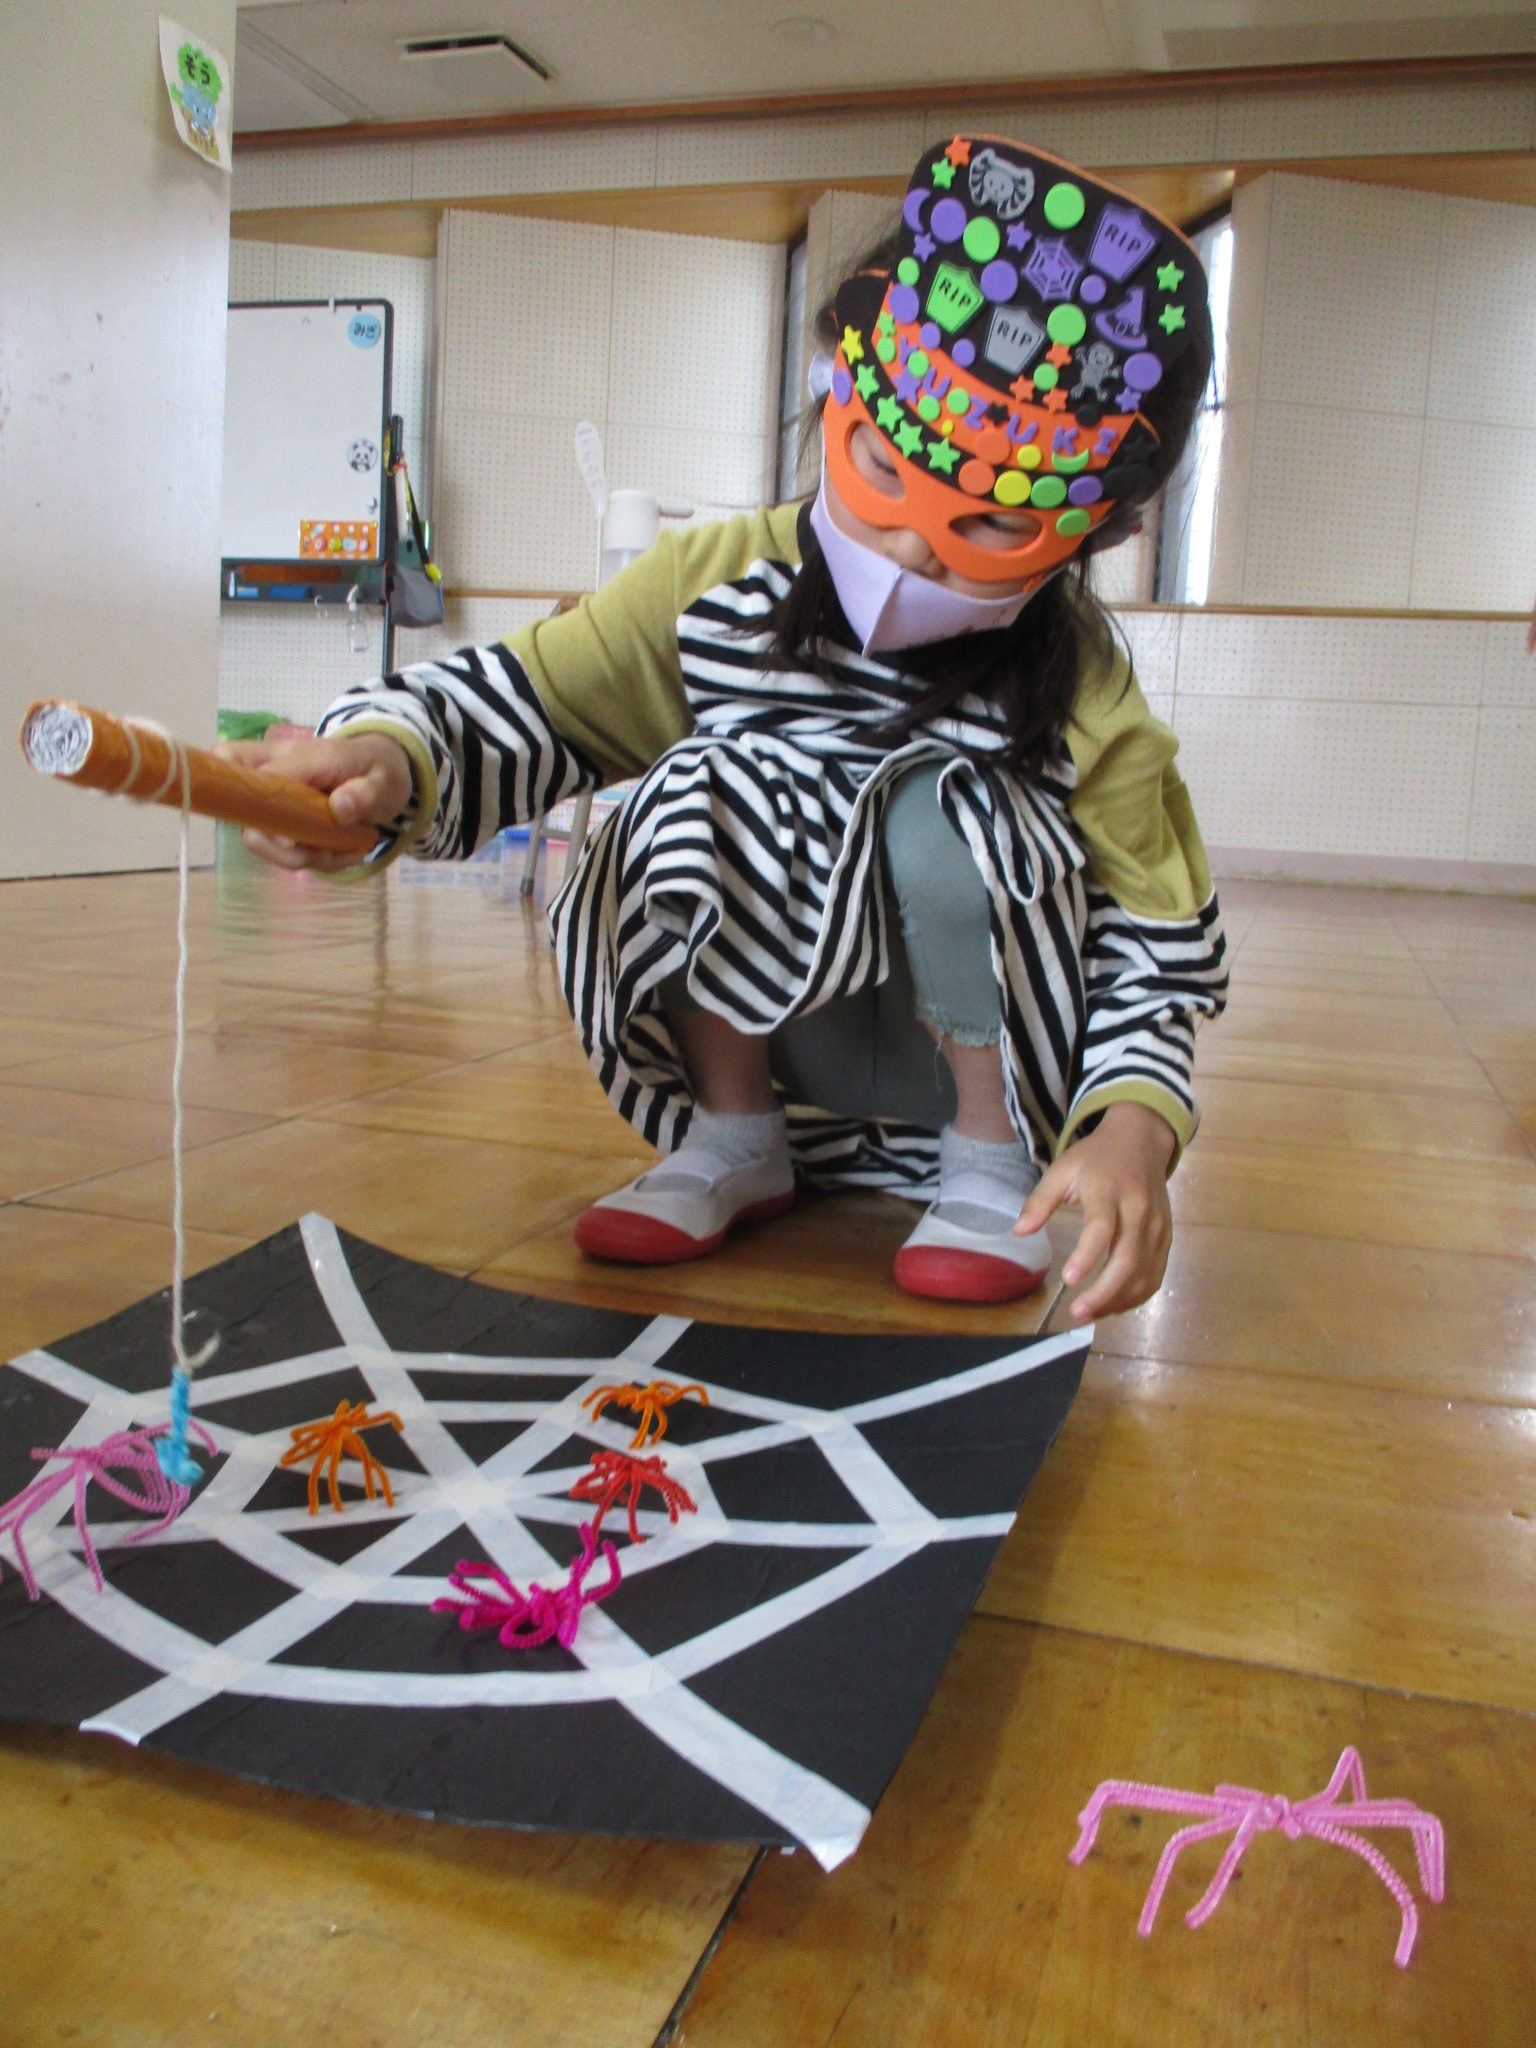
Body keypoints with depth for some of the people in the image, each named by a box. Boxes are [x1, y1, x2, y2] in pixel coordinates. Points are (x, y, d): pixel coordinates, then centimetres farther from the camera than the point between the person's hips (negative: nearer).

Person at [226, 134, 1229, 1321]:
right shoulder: (717, 585, -10)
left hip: (982, 1048, -1)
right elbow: (518, 703, -17)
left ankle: (991, 1168, -7)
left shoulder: (1086, 705, -16)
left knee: (945, 813, -31)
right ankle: (732, 1144, -4)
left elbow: (1167, 961, -13)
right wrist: (383, 755, -40)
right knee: (705, 793, -27)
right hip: (766, 1032, 2)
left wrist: (1131, 1133, -33)